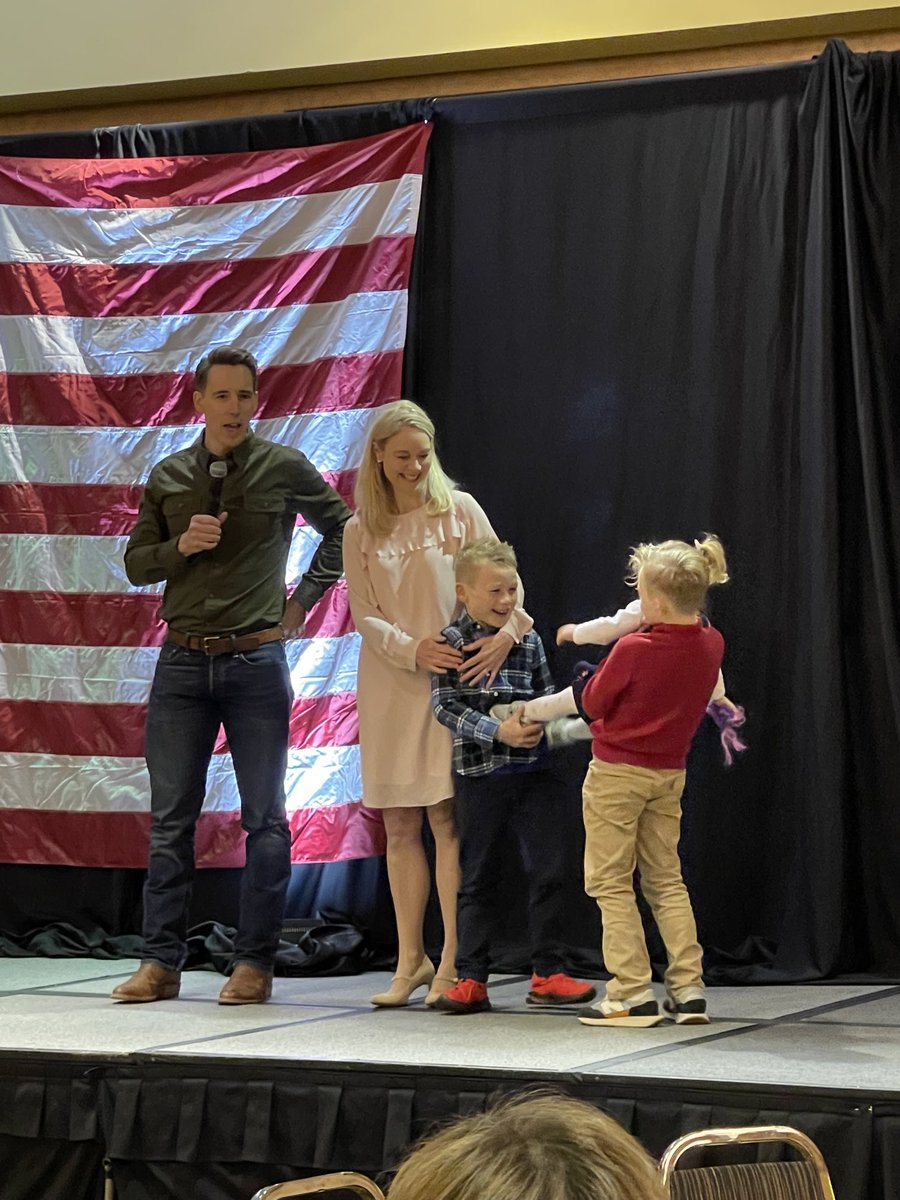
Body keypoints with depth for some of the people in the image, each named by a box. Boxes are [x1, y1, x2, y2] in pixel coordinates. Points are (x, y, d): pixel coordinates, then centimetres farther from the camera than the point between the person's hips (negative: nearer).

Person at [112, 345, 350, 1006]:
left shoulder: (285, 468, 1)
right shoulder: (168, 476, 8)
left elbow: (342, 527, 13)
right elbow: (136, 562, 11)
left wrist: (304, 599, 6)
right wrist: (180, 546, -9)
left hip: (257, 661, -2)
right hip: (183, 660, 2)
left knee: (264, 819, 1)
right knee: (171, 816, 4)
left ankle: (255, 963, 6)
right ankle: (162, 962, 10)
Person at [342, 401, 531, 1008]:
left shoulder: (459, 510, 4)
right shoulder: (361, 531, 8)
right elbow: (365, 616, 3)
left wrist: (508, 630, -20)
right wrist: (412, 648, -15)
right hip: (389, 685, 3)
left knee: (445, 819, -7)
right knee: (401, 827, 5)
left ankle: (453, 962, -3)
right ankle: (411, 960, 13)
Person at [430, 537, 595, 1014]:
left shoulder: (529, 641, 7)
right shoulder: (452, 643, -5)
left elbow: (545, 697, 14)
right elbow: (446, 706, -11)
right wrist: (498, 731, -21)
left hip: (533, 769, 3)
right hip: (479, 773, -3)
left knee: (548, 870, 0)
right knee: (478, 879, 6)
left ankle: (548, 972, 9)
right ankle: (470, 979, 12)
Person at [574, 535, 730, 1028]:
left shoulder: (633, 650, -23)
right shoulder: (711, 643, -6)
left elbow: (592, 704, -9)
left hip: (617, 771, -6)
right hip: (670, 774, 6)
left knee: (611, 882, 3)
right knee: (666, 880, 15)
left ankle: (632, 993, 0)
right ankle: (688, 989, 10)